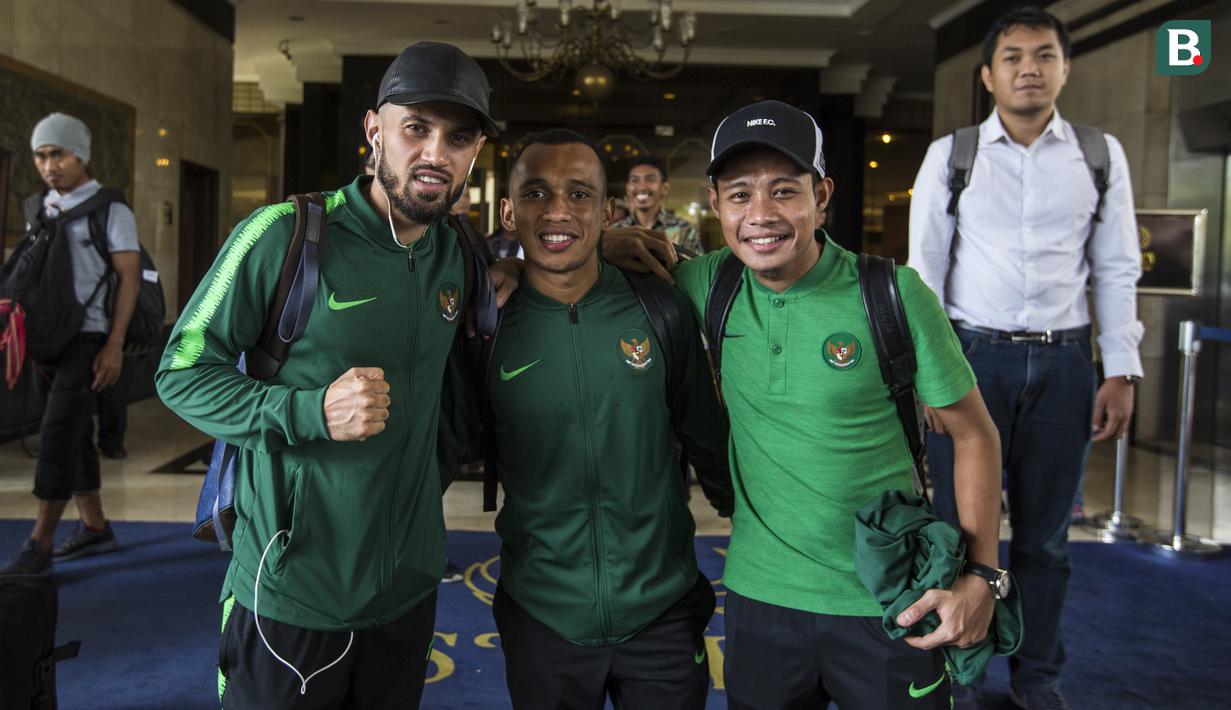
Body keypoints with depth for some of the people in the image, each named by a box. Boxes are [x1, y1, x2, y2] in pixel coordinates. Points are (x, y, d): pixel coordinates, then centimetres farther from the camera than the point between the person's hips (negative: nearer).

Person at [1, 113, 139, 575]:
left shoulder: (111, 211, -5)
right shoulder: (41, 211, 12)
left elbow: (129, 277, -8)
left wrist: (114, 345, -14)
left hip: (88, 338, -6)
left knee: (59, 436, -11)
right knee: (74, 436, 11)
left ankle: (38, 546, -6)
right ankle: (94, 527, 21)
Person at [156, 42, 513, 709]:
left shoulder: (459, 255, 3)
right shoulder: (284, 235, -14)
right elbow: (181, 372, -11)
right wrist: (310, 412, -23)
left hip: (408, 586, 5)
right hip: (289, 593, -4)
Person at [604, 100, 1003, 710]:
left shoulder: (893, 295, -13)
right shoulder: (709, 284, -5)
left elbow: (974, 435, -4)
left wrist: (980, 575, -10)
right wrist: (604, 243, -9)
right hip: (760, 592, 3)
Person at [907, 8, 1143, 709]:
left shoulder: (1102, 155, 7)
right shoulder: (950, 156, 1)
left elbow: (1117, 271, 7)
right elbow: (924, 269, 0)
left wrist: (1122, 374, 0)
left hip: (1065, 362, 2)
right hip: (973, 357, -2)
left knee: (1046, 536, 12)